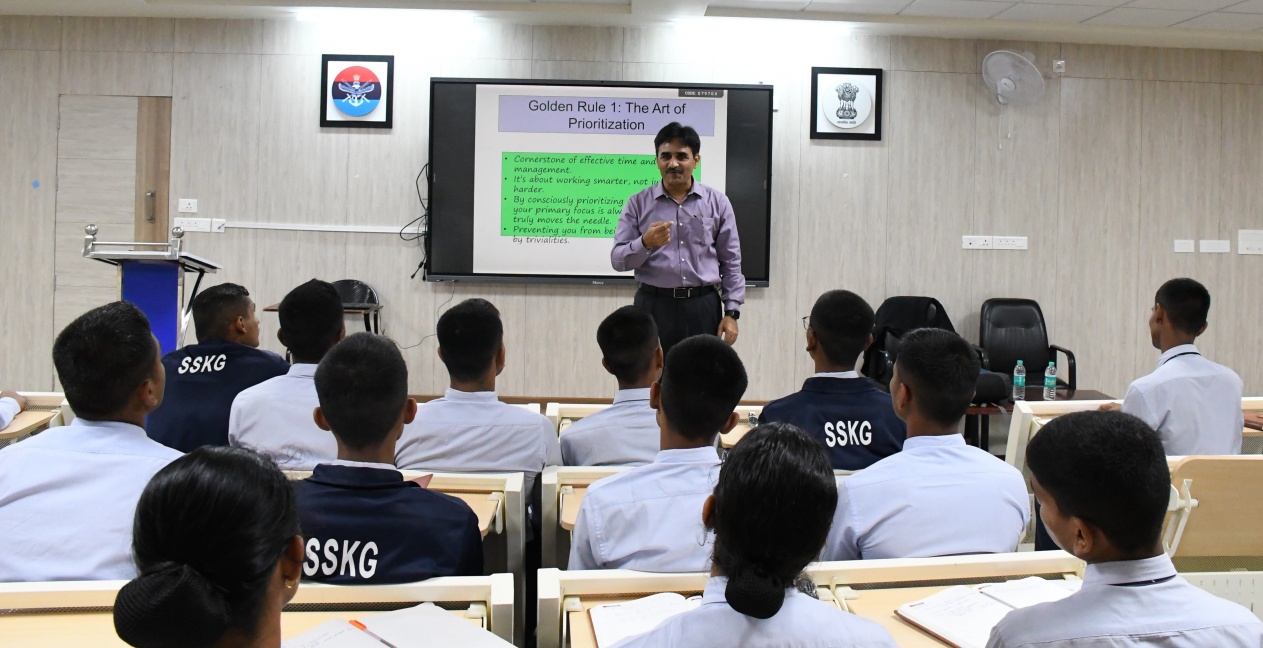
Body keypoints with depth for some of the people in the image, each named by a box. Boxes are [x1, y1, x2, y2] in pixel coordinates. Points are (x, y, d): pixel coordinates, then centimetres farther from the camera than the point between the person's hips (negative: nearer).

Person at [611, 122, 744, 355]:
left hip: (703, 307, 0)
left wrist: (732, 312, -1)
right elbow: (618, 260, 0)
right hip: (653, 306, 0)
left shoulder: (717, 202, 6)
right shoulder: (638, 203, 4)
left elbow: (731, 263, 6)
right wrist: (645, 243, -19)